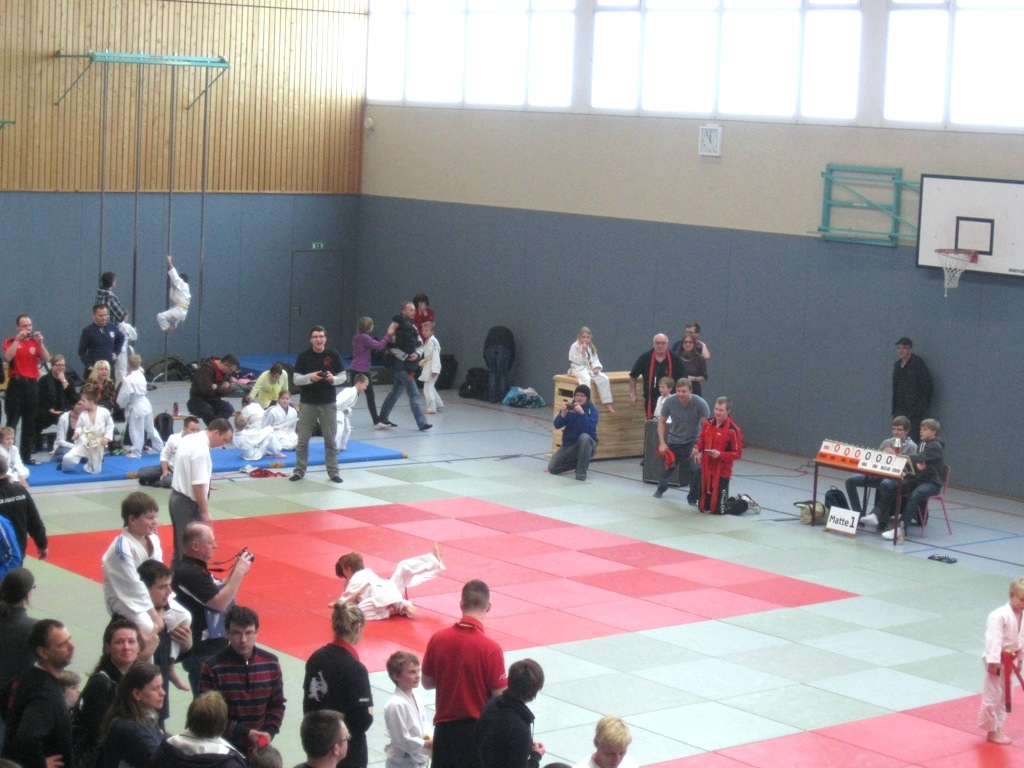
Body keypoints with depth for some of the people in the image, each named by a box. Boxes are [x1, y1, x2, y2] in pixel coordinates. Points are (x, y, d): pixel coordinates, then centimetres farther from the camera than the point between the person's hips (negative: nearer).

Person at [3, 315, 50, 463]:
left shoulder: (35, 342, 10)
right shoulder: (10, 341, 0)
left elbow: (46, 359, 0)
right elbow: (7, 357, -18)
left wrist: (40, 342, -13)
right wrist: (17, 340, -21)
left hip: (32, 384, 4)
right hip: (16, 384, -4)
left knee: (30, 422, 7)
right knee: (12, 422, -7)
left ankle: (27, 455, 13)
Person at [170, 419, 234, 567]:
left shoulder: (188, 439, 7)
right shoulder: (201, 450, -23)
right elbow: (198, 486, -23)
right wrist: (205, 513, -16)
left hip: (177, 498, 10)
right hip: (188, 503, -10)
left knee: (182, 544, 17)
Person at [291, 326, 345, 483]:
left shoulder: (333, 355, -1)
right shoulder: (303, 356, -3)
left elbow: (342, 377, 4)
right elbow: (296, 379, -5)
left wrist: (333, 379, -18)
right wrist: (310, 377, -22)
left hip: (328, 404, 0)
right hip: (308, 403, 0)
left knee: (331, 440, 7)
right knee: (303, 439, 5)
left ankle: (333, 472, 16)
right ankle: (299, 470, 16)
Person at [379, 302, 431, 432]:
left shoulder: (412, 327, 12)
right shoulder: (398, 326, -14)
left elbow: (419, 344, 18)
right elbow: (392, 346, -18)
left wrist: (417, 354, -3)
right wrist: (405, 357, -16)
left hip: (410, 365, 9)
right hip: (401, 365, -9)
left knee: (395, 392, 18)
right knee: (414, 394, -11)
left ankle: (383, 418, 30)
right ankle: (422, 423, -12)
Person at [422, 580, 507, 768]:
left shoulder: (438, 639, -6)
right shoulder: (490, 649, -19)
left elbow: (427, 682, 6)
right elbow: (500, 697, -14)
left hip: (444, 725, 4)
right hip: (477, 729, -4)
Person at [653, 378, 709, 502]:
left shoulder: (700, 403, -25)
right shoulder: (670, 402, -19)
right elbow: (662, 422, -5)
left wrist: (699, 446, -28)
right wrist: (662, 443, -12)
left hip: (693, 441, -2)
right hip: (674, 441, 2)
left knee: (694, 470, -19)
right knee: (668, 467, 19)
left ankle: (693, 497, 3)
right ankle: (661, 487, 51)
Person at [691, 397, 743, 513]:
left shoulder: (733, 430, -18)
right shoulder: (708, 423, 1)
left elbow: (737, 454, -14)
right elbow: (702, 440, 15)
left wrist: (720, 454, -26)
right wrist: (697, 449, -6)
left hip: (722, 473, -6)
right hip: (706, 470, 6)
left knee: (717, 509, -1)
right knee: (703, 507, 15)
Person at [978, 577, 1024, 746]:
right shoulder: (999, 616, -22)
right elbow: (993, 639, -25)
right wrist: (993, 662, -27)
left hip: (1010, 660, 9)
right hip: (998, 660, -8)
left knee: (1004, 695, 16)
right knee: (992, 695, -2)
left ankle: (997, 728, 27)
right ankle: (991, 730, 9)